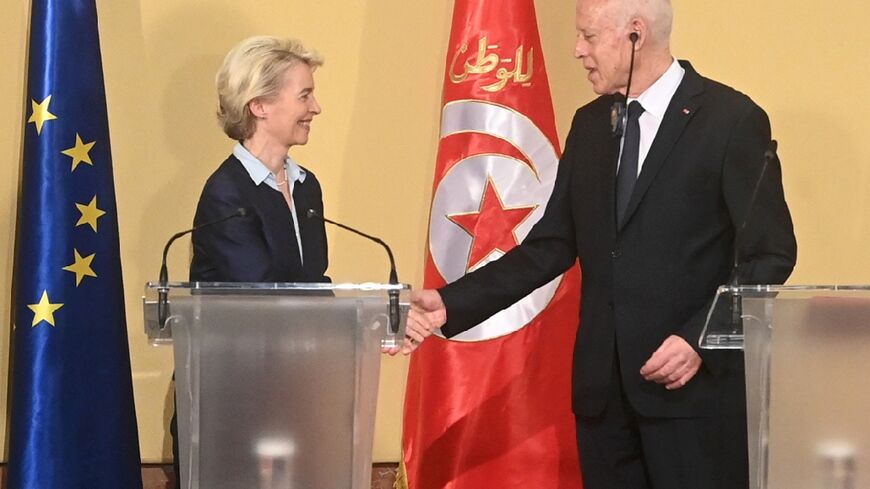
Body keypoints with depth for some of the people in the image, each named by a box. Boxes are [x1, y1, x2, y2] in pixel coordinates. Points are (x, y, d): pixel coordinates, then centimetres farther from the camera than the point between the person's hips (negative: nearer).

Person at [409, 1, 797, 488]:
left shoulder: (732, 120, -7)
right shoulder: (591, 124, 12)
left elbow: (771, 256, -8)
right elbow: (552, 246, 12)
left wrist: (700, 340, -18)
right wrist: (452, 304, 2)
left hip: (696, 387, -6)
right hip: (604, 387, 6)